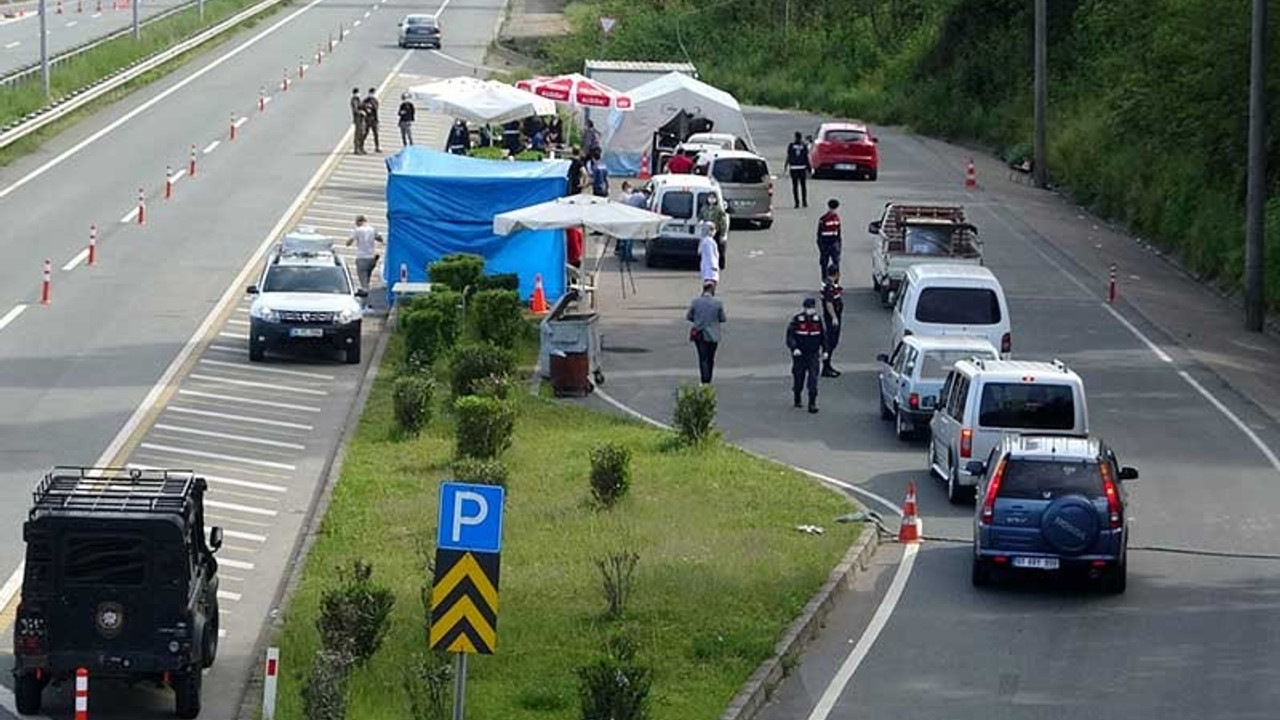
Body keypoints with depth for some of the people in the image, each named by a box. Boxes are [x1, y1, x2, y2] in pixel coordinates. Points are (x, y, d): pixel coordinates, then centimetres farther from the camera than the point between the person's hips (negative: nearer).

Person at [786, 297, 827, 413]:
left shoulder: (817, 320, 4)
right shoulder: (797, 320, -8)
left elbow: (822, 336, 15)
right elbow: (790, 335, -11)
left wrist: (824, 350, 14)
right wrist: (794, 348, -24)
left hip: (813, 354, 2)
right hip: (799, 355, -2)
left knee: (813, 378, -9)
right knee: (798, 378, 11)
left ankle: (812, 404, -10)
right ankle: (797, 399, 34)